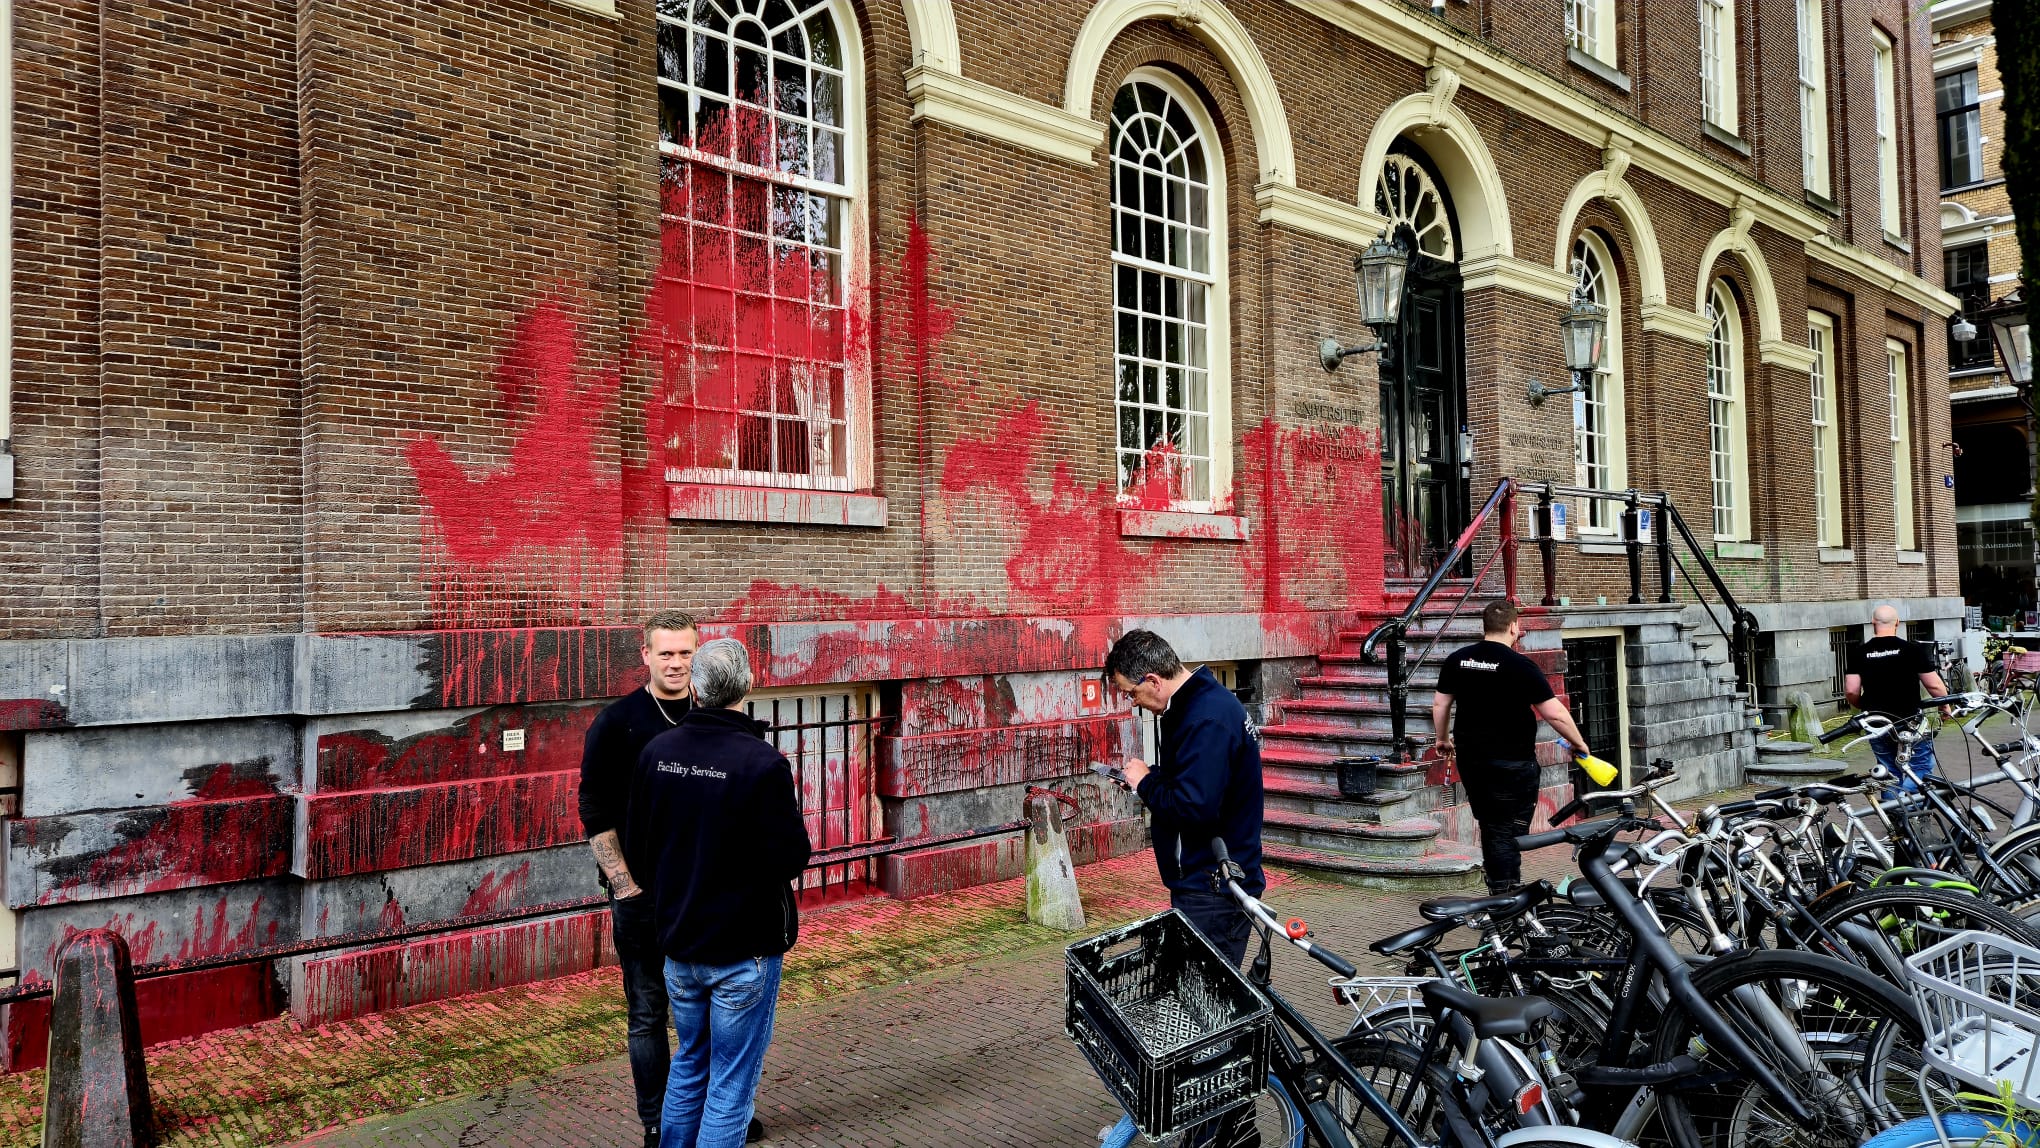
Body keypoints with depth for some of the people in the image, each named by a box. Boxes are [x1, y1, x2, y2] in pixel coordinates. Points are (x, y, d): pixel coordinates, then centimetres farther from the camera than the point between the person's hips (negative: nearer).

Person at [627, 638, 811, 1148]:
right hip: (744, 951, -5)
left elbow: (636, 850, 4)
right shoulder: (763, 762, -22)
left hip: (677, 943, 5)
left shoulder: (656, 752, -5)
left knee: (689, 1064, 24)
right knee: (731, 1083, 8)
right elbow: (792, 858, -18)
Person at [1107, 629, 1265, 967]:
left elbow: (1194, 808, -28)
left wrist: (1146, 782, -12)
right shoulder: (1204, 699, 10)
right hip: (1206, 879, 10)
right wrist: (1147, 779, 8)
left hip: (1213, 893, -10)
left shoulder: (1206, 720, -23)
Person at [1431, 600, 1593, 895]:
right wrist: (1579, 744, 0)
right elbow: (1555, 713, -15)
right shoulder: (1521, 666, -14)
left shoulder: (1456, 660, 2)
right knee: (1509, 831, 2)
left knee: (1489, 825, 17)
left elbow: (1439, 704, 8)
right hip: (1511, 761, -5)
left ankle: (1499, 891, 25)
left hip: (1470, 758, 5)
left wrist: (1443, 739, 23)